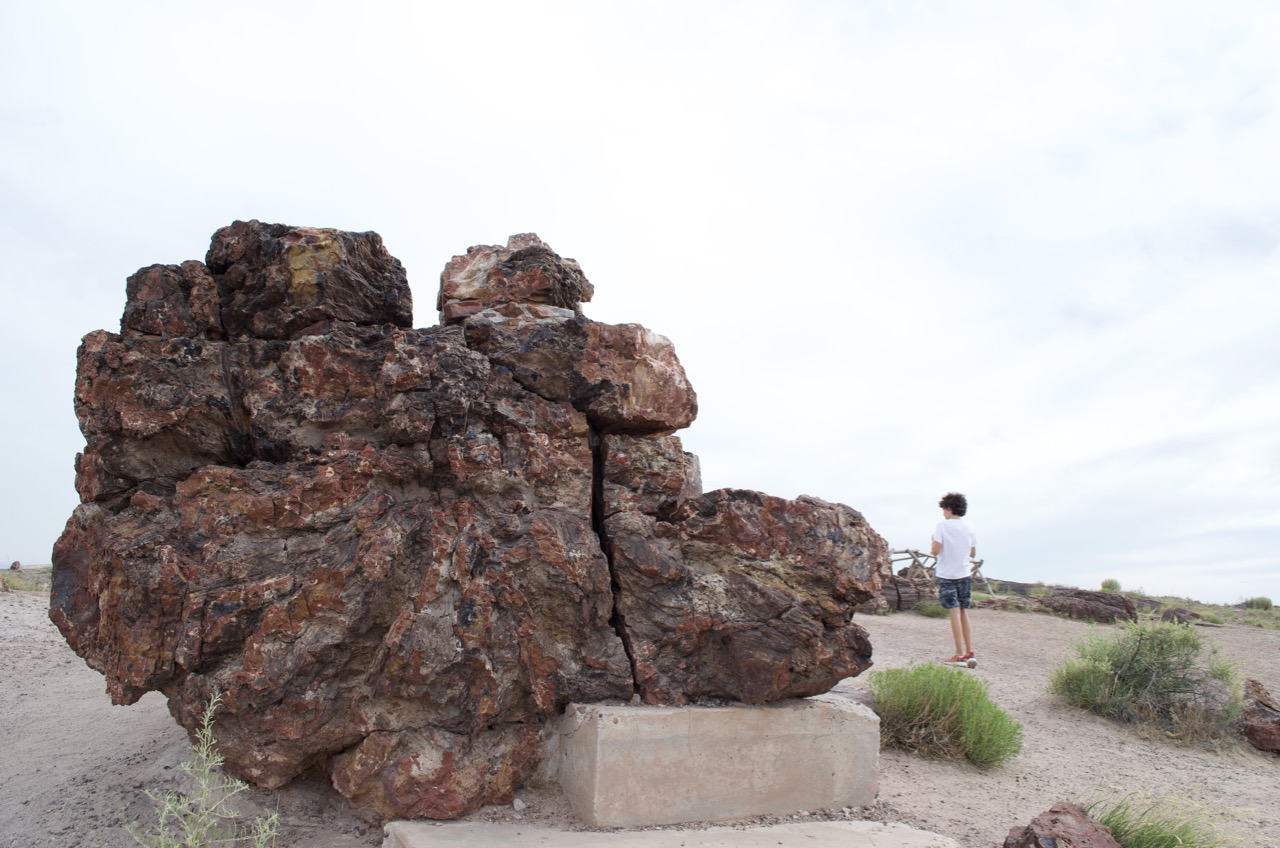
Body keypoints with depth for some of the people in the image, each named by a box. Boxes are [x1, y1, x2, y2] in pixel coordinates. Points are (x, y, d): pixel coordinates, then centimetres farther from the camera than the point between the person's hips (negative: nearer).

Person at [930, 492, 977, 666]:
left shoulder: (942, 525, -11)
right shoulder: (968, 526, 4)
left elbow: (936, 550, -17)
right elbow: (973, 553, 9)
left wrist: (931, 550, 5)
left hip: (947, 575, -4)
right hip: (964, 574, 5)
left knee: (955, 613, -3)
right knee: (964, 612, 12)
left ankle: (960, 655, -3)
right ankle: (970, 653, 12)